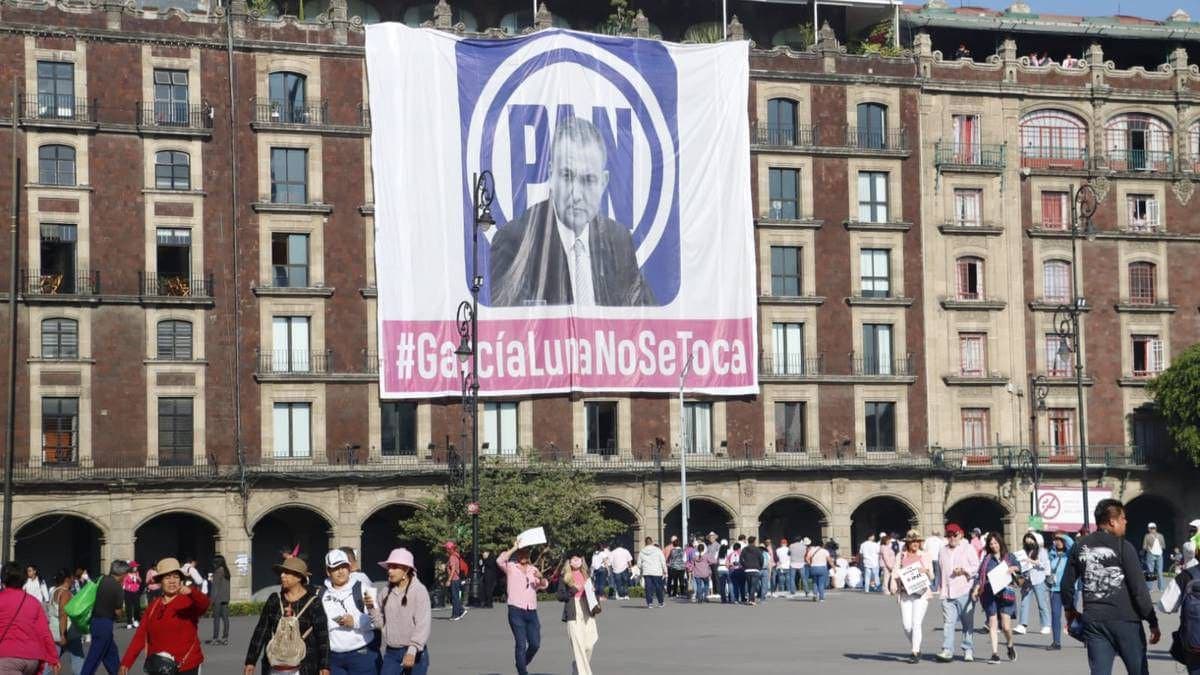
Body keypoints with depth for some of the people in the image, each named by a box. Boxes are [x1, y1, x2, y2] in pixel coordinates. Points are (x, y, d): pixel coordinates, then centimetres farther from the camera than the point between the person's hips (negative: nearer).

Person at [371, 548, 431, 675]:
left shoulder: (419, 591, -11)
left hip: (414, 653, -5)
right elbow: (380, 622, 9)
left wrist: (412, 650, -23)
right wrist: (372, 608, -9)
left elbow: (423, 625, -16)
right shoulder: (387, 592, 7)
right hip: (391, 652, 5)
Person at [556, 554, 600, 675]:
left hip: (588, 613, 4)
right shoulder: (564, 577, 1)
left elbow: (593, 590, 22)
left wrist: (597, 604, 5)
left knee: (589, 645, 1)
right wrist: (573, 591, -15)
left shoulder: (585, 574, 14)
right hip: (573, 615, -4)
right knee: (578, 646, -8)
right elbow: (560, 596, -2)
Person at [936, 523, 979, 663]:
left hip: (965, 592, -3)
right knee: (948, 622, -8)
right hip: (947, 592, 3)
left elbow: (976, 567, 0)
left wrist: (964, 570, -16)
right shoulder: (943, 551, 19)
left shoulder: (968, 548, 5)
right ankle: (947, 651, -13)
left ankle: (968, 651, 11)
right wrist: (939, 587, 20)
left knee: (968, 622, 3)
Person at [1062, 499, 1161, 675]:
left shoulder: (1080, 546, 6)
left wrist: (1069, 609, 29)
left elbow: (1066, 584, 12)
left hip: (1093, 621, 4)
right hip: (1124, 620, -4)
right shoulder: (1123, 547, -9)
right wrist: (1153, 622, -4)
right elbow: (1139, 589, -10)